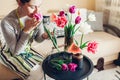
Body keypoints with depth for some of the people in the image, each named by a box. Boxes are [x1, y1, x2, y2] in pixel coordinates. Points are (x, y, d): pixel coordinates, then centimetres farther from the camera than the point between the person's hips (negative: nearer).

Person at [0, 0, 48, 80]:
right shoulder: (7, 22, -31)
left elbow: (38, 38, -3)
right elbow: (15, 51, -26)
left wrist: (44, 36, -26)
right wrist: (26, 31, -36)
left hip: (26, 50, 5)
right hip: (10, 54, -5)